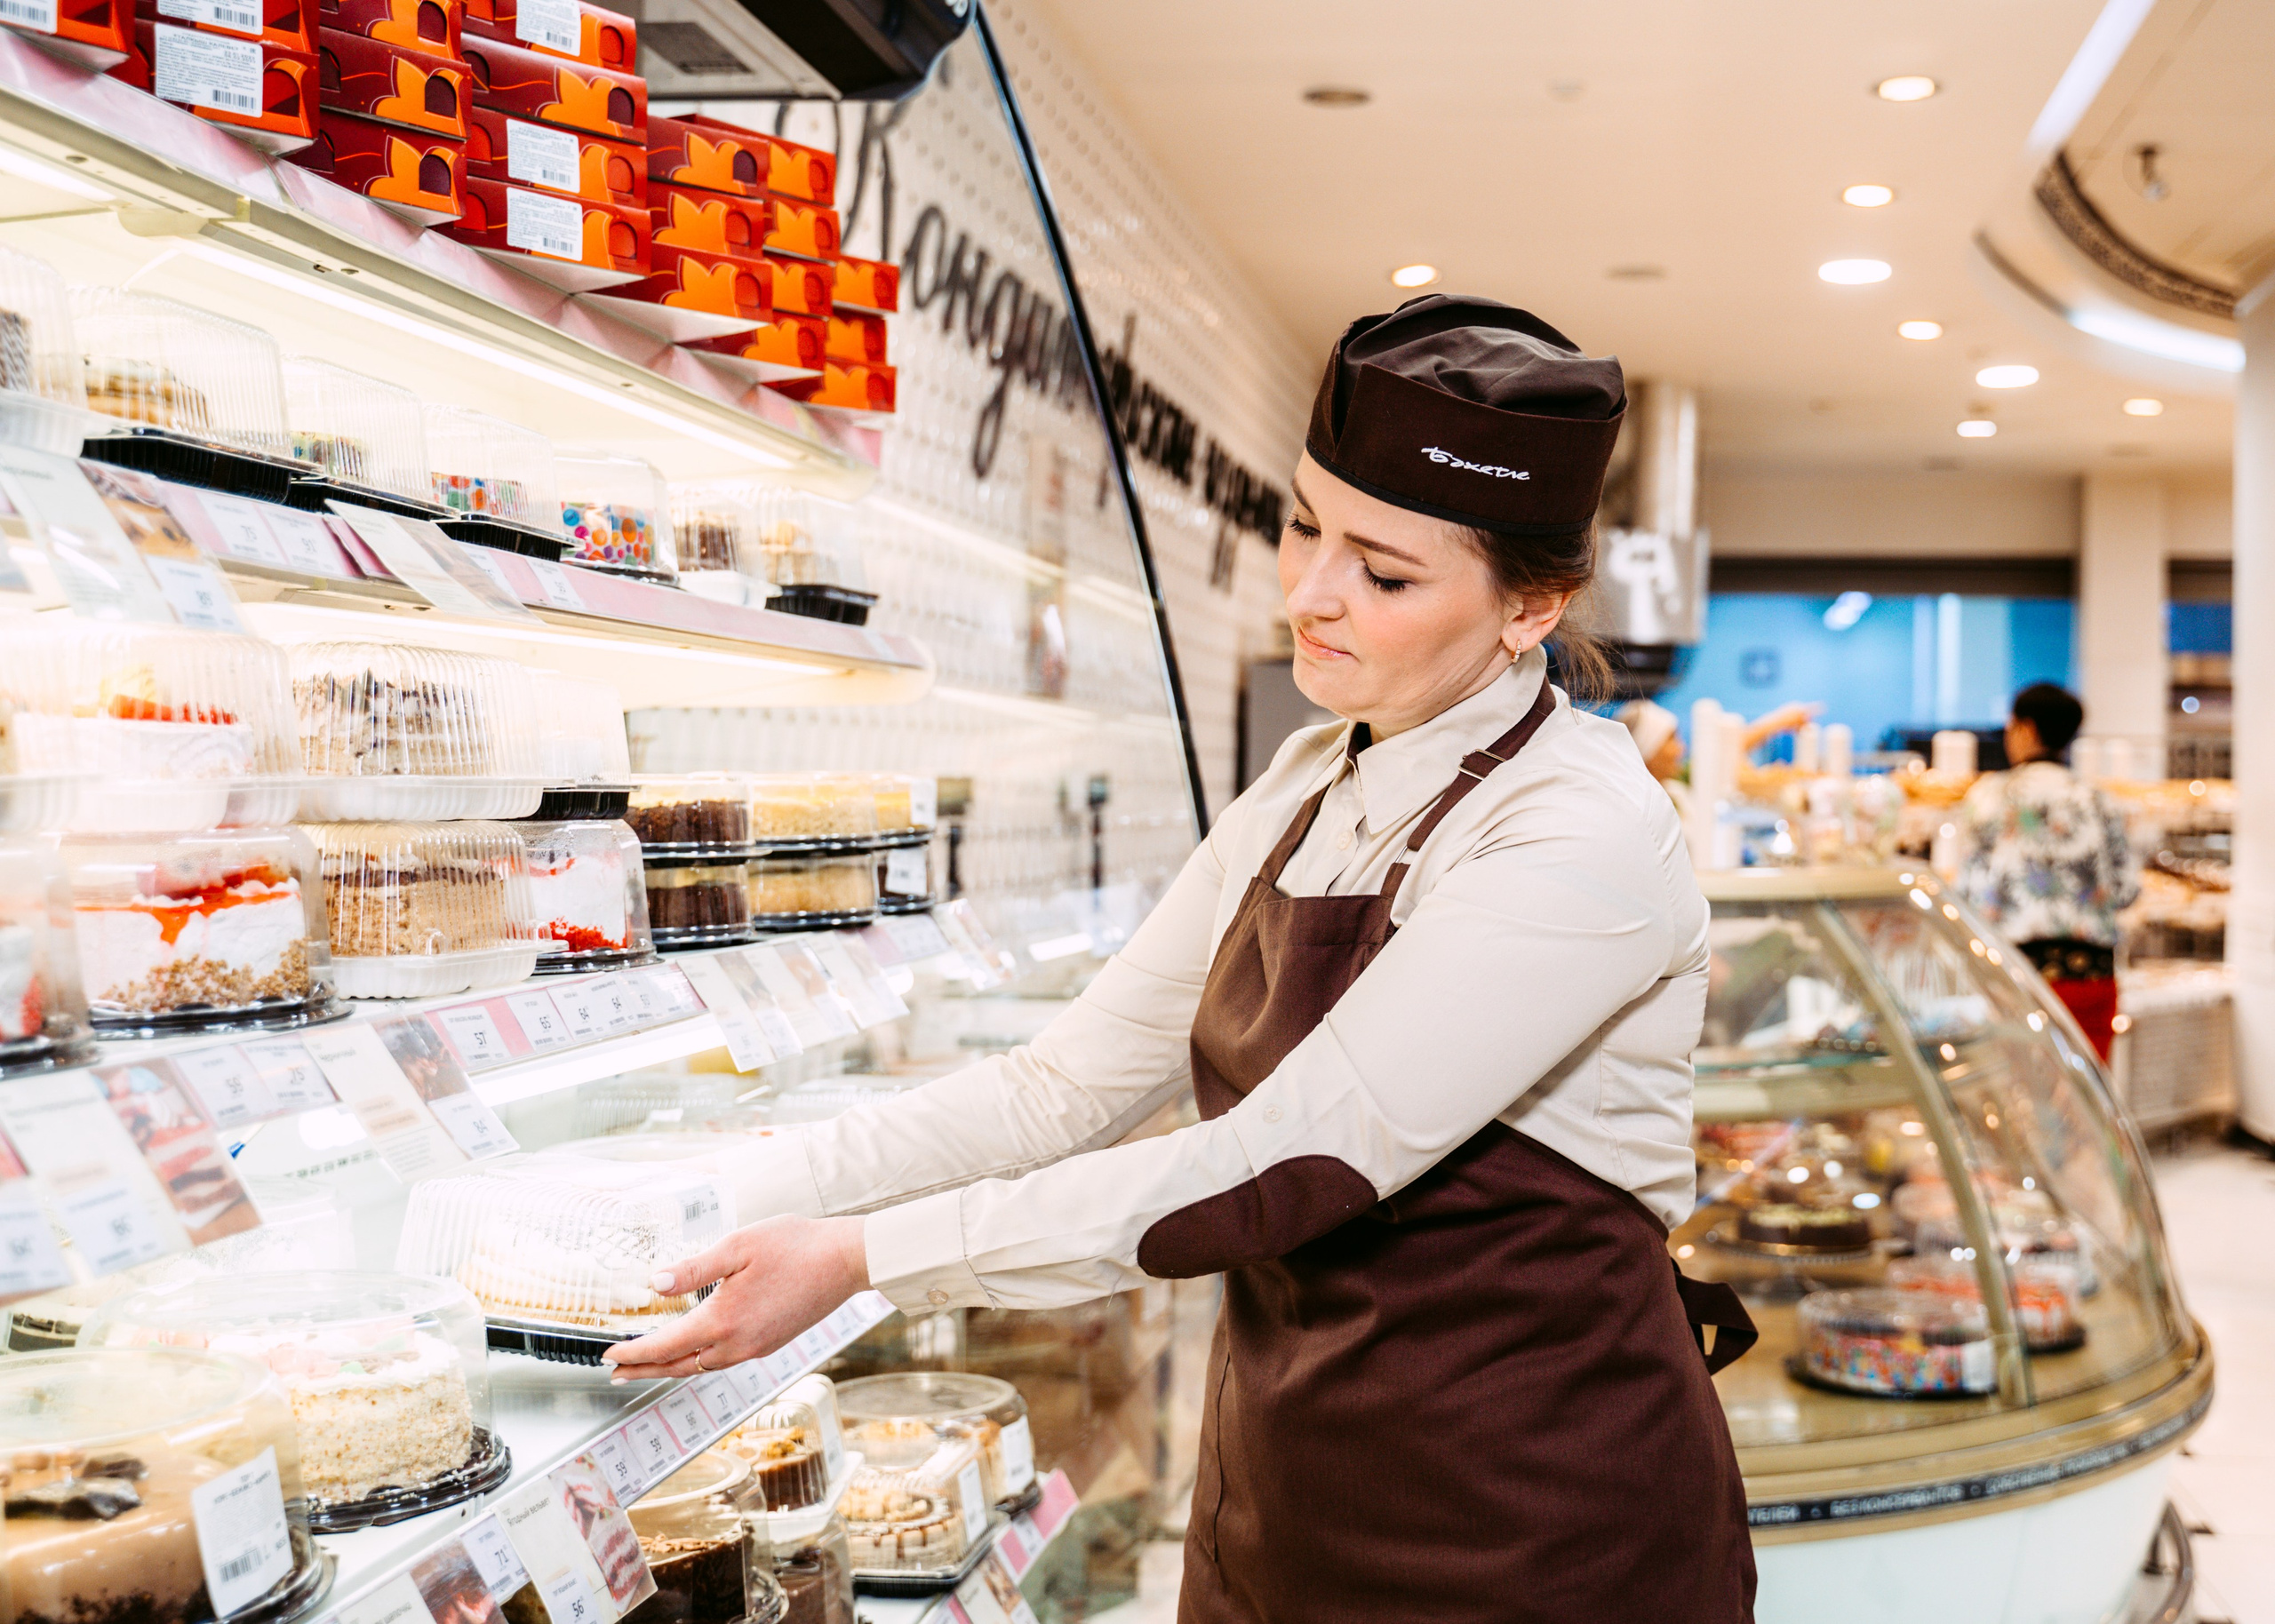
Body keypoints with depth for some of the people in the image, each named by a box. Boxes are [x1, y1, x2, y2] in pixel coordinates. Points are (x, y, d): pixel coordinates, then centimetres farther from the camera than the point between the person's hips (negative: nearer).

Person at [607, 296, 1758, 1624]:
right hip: (1283, 1495, 7)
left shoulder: (1584, 838, -20)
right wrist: (747, 1191, -6)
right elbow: (1068, 1086, 4)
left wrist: (865, 1255, -23)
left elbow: (1278, 1169, -25)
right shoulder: (1305, 796, 4)